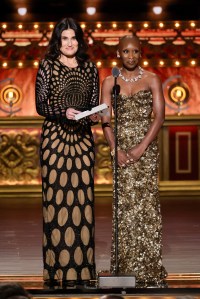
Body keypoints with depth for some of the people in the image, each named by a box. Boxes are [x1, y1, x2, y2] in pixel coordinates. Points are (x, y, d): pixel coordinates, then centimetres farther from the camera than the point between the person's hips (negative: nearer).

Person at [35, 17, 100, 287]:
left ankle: (81, 265, 7)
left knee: (82, 199, 1)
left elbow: (95, 104, 12)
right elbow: (40, 105, -3)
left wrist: (94, 115, -10)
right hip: (55, 136, -3)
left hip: (82, 138, 3)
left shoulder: (90, 68, 10)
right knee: (56, 198, -5)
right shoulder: (47, 65, 1)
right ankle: (58, 268, -1)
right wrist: (64, 112, -19)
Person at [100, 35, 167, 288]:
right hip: (121, 145, 1)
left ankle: (149, 270, -2)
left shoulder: (152, 80, 4)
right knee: (124, 203, -3)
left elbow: (159, 116, -4)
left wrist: (142, 147, -13)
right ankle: (127, 267, 1)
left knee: (146, 200, -6)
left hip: (146, 145, -1)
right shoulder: (110, 82, 7)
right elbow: (105, 120, 2)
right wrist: (115, 149, -12)